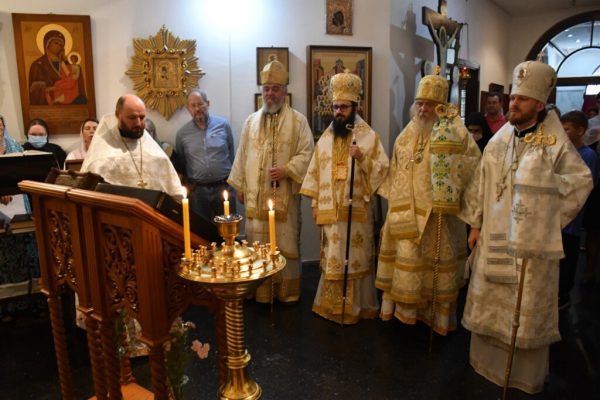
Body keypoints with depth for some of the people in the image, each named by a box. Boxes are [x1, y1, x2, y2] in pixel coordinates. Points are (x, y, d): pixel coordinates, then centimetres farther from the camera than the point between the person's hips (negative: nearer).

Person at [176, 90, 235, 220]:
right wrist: (187, 185, 8)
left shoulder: (223, 124, -2)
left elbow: (232, 155, 5)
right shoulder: (182, 133, 1)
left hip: (223, 187, -1)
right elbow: (180, 163, 12)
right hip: (197, 190, 1)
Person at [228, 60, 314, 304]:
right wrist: (239, 186, 11)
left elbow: (306, 154, -5)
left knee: (285, 243, 4)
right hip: (256, 195, 3)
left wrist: (287, 169, -19)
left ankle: (287, 291, 19)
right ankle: (261, 291, 21)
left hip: (284, 195, -3)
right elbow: (242, 155, 14)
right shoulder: (251, 121, 13)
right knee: (257, 244, 8)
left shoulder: (298, 121, 1)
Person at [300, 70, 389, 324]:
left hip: (357, 209, -3)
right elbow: (315, 171, 11)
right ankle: (332, 304, 25)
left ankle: (356, 306, 19)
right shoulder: (325, 137, 10)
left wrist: (362, 158, -23)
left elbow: (383, 169, -6)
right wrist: (314, 203, 7)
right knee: (332, 258, 11)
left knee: (356, 258, 5)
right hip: (330, 209, 4)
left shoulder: (369, 136, -3)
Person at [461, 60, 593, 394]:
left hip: (532, 243, -4)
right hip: (494, 239, 4)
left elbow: (582, 182, -2)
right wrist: (475, 225, 6)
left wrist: (552, 218, -3)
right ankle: (488, 361, 33)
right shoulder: (499, 140, 4)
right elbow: (481, 184, 7)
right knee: (488, 303, 14)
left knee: (529, 310, 7)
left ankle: (527, 374, 26)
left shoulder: (555, 144, -9)